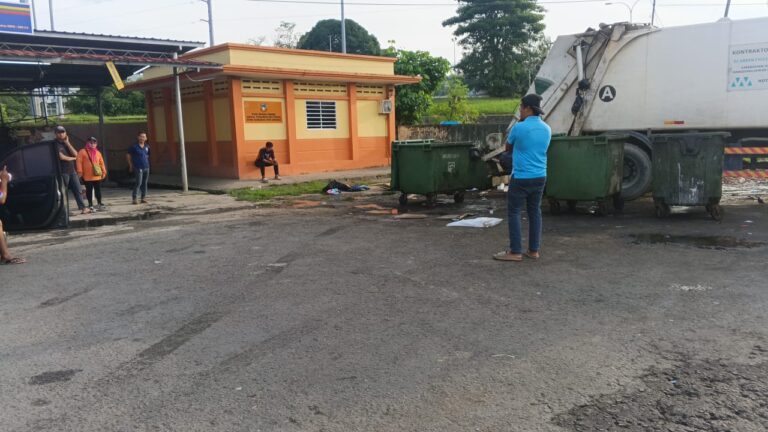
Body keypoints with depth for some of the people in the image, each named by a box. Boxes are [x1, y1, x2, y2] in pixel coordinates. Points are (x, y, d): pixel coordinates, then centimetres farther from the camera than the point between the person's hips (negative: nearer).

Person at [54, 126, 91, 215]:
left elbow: (75, 154, 1)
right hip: (62, 172, -6)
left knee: (78, 190, 2)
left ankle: (82, 207, 4)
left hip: (72, 171, 6)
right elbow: (61, 157, -16)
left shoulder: (67, 143, 16)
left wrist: (67, 142, -3)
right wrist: (72, 158, 0)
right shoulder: (55, 144, -4)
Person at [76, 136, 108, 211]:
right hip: (87, 176, -3)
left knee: (98, 190, 8)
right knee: (89, 190, 4)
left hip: (97, 176, 3)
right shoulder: (82, 152, -1)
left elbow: (101, 163, 15)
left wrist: (103, 172, 11)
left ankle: (100, 203, 17)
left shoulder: (98, 152, 12)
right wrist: (80, 172, -10)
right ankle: (90, 205, 11)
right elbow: (79, 162, -4)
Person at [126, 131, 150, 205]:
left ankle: (143, 198, 15)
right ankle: (134, 199, -5)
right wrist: (131, 165, 4)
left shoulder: (147, 146, 8)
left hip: (146, 167, 5)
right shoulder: (134, 147, -5)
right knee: (138, 183, -9)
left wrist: (146, 160, 14)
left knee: (145, 183, 7)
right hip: (138, 168, -5)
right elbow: (128, 156, 3)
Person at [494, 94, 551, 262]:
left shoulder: (519, 128, -13)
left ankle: (515, 251, 1)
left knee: (514, 212, 1)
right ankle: (534, 250, 15)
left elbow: (508, 148, 4)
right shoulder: (547, 129, 7)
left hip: (521, 178, -6)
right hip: (540, 177, 6)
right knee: (535, 212, 11)